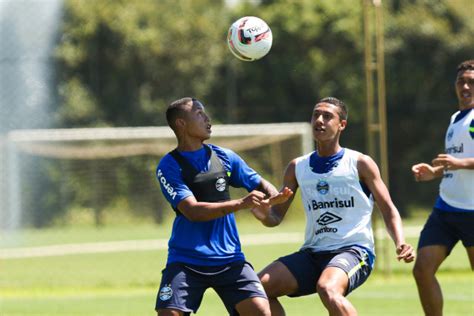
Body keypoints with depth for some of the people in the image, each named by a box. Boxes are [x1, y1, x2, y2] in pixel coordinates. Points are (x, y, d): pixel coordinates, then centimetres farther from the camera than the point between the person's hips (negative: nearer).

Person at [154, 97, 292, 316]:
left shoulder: (224, 157, 8)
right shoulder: (169, 166, -6)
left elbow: (259, 184, 18)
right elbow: (192, 211, -17)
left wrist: (274, 197, -7)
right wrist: (241, 204, -26)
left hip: (229, 259, 3)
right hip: (185, 261, -3)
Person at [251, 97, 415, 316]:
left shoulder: (359, 164, 0)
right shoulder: (297, 168, 11)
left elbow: (388, 210, 2)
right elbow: (276, 217, 14)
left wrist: (400, 244, -17)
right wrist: (263, 214, -12)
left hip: (353, 251, -5)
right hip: (313, 253, 5)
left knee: (328, 289, -36)